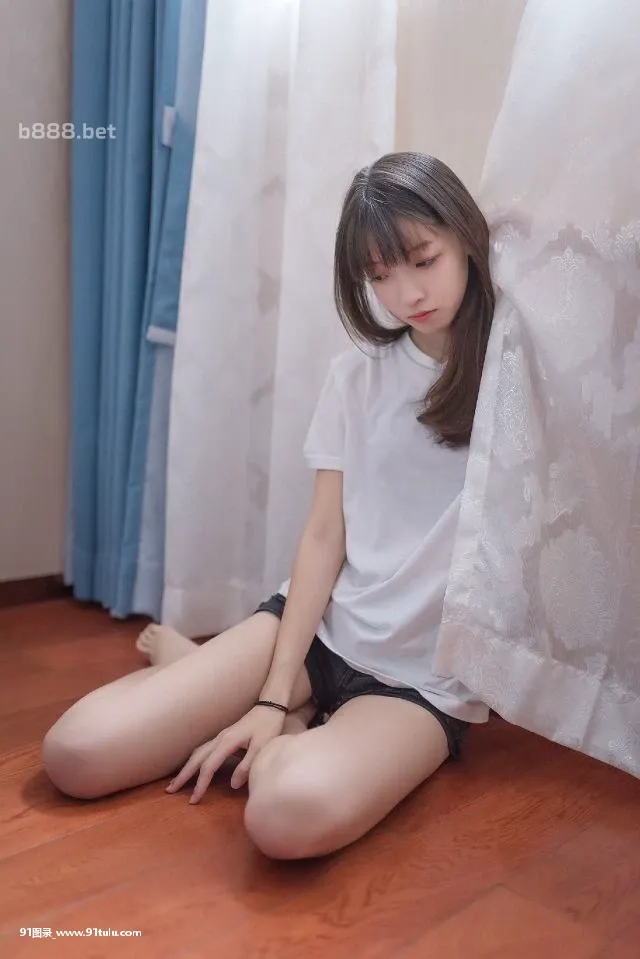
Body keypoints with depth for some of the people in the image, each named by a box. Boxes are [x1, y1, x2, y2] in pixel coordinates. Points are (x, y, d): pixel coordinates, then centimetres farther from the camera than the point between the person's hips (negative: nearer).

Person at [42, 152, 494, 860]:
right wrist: (273, 697, -5)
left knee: (294, 812, -35)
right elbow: (323, 537, 1)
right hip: (321, 623, 4)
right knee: (76, 753, -11)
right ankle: (295, 722, 8)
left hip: (426, 676, -3)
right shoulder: (358, 375, 6)